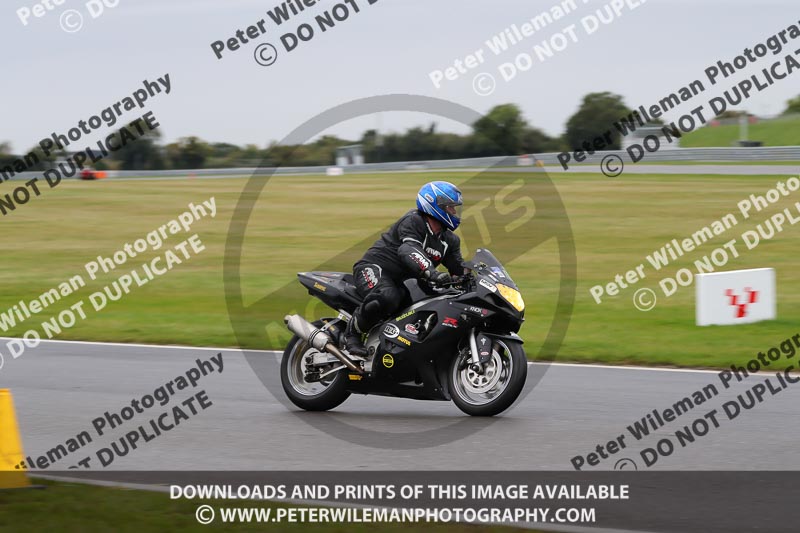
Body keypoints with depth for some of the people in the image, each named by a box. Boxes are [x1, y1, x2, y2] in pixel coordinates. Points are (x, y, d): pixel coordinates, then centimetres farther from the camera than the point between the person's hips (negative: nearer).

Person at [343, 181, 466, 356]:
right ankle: (352, 333, -20)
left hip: (402, 281, 9)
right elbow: (409, 251, -36)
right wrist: (431, 273, -52)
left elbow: (460, 271, 8)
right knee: (388, 298, -41)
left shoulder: (449, 240, 9)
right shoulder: (413, 221, -17)